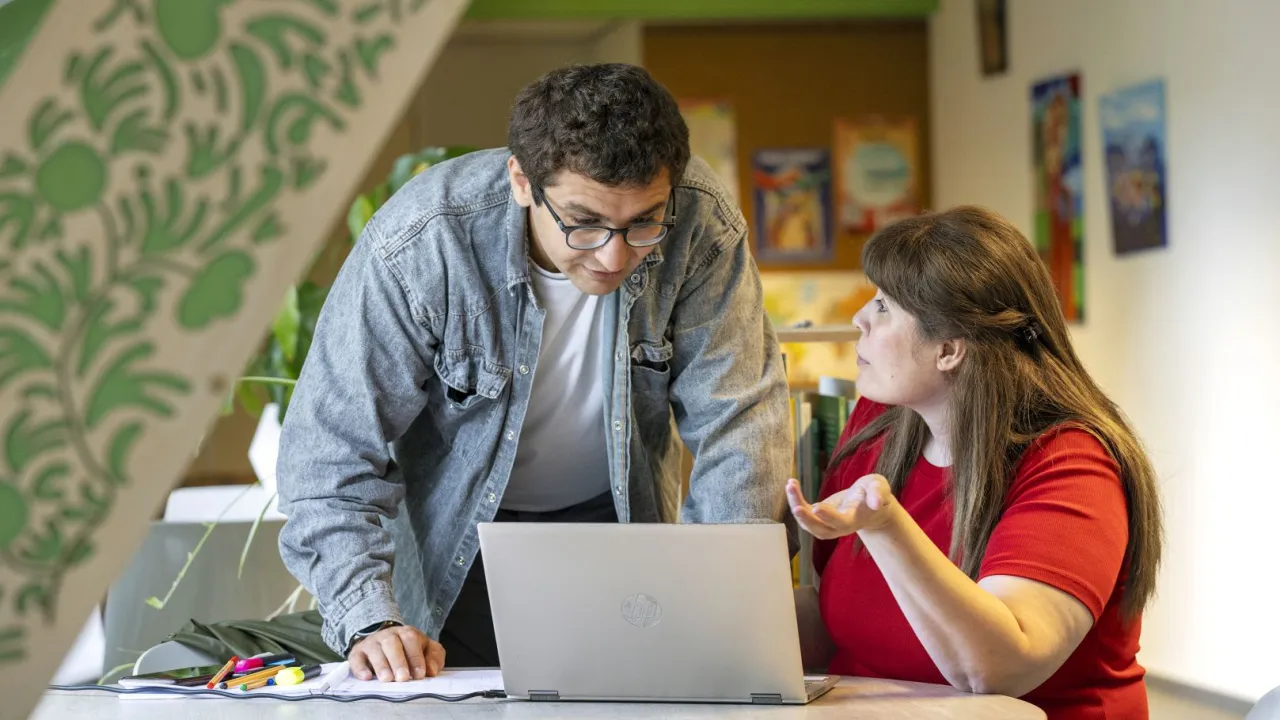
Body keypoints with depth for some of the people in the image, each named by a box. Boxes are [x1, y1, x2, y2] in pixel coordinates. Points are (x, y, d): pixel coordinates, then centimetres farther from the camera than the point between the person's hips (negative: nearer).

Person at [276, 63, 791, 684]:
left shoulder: (700, 224, -27)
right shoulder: (419, 243, -32)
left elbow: (738, 420, -19)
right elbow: (333, 451, -27)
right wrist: (369, 622, -38)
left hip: (617, 512, 1)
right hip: (455, 520, -1)